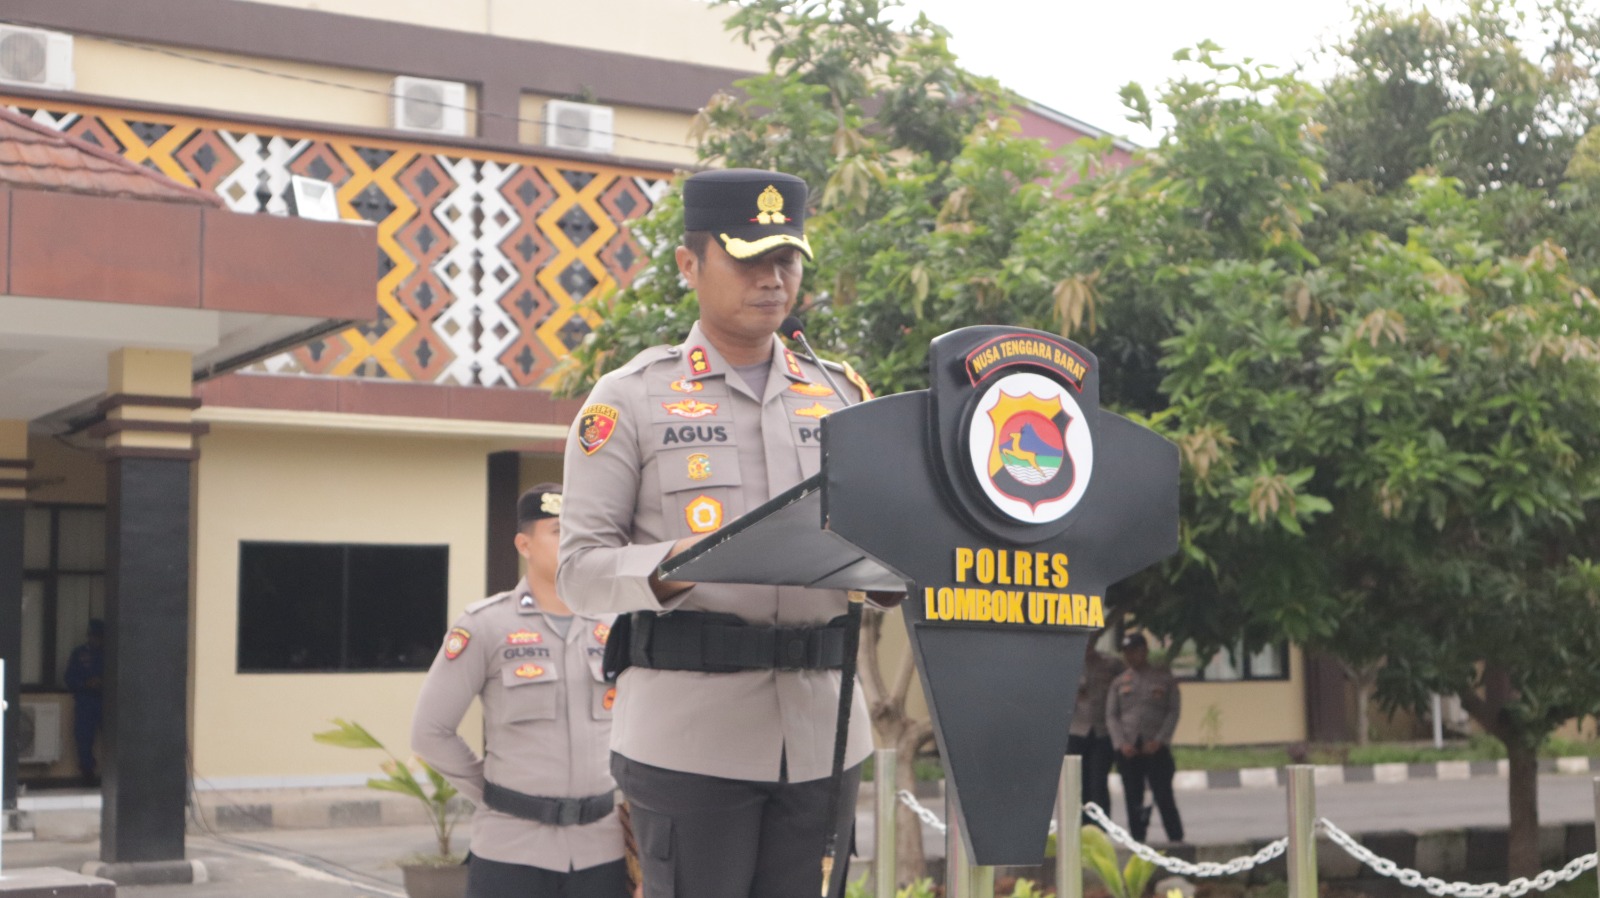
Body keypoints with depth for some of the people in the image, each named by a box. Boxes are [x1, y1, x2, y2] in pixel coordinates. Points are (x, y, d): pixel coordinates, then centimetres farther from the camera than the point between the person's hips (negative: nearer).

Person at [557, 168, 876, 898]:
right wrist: (673, 566, -22)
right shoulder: (631, 398, 1)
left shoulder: (841, 396, 13)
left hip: (822, 729, 4)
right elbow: (581, 569, -3)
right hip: (689, 734, -4)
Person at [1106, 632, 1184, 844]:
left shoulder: (1164, 679, 5)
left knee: (1164, 797, -5)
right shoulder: (1119, 682, 10)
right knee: (1133, 800, 5)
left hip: (1156, 747, -2)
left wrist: (1159, 740, -12)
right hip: (1128, 750, 3)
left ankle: (1176, 840, 3)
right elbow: (1111, 716, 7)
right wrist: (1121, 743, -7)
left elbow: (1173, 712, 0)